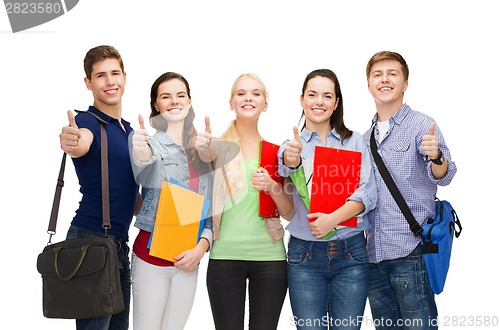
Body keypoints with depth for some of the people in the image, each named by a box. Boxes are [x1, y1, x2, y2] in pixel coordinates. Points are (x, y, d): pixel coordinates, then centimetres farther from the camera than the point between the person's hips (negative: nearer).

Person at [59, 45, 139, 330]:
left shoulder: (129, 130, 16)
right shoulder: (87, 122, -9)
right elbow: (80, 145, -35)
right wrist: (70, 142, -56)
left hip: (121, 242, 8)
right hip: (91, 240, -8)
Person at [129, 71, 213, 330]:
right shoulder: (150, 141, -5)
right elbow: (143, 169, -30)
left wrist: (202, 245, -7)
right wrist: (141, 154, -53)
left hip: (189, 257, 4)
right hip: (152, 253, -4)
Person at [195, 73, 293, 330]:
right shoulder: (221, 145, 5)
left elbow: (289, 212, 6)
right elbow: (206, 155, -18)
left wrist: (273, 187, -14)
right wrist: (201, 148, -40)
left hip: (270, 256, 2)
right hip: (225, 256, -1)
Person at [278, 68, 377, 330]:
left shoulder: (354, 141, 7)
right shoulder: (291, 145, 6)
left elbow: (368, 193, -4)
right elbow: (285, 169, -19)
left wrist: (333, 219, -20)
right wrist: (291, 159, -43)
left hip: (351, 252, 1)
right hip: (305, 253, 0)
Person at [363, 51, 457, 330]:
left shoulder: (422, 125, -3)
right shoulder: (366, 138, 15)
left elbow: (444, 176, -17)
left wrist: (436, 156, -39)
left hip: (410, 251, -6)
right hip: (374, 253, 6)